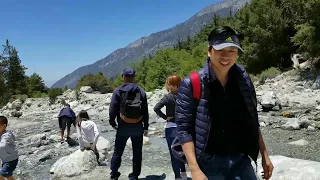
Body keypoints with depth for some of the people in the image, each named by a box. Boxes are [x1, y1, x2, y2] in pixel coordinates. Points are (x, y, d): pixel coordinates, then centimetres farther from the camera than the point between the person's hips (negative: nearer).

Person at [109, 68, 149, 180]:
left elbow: (113, 109, -7)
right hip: (138, 127, 2)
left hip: (123, 126, -1)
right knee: (137, 152, 11)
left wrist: (112, 123, 7)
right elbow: (145, 112, 4)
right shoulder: (141, 91, 3)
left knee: (118, 151, 12)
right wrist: (146, 127, 11)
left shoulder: (118, 91, -5)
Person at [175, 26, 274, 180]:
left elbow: (252, 122, 11)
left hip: (241, 161, 4)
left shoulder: (244, 81, 1)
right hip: (209, 164, -4)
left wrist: (264, 155, 10)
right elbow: (184, 129, -13)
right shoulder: (191, 84, -13)